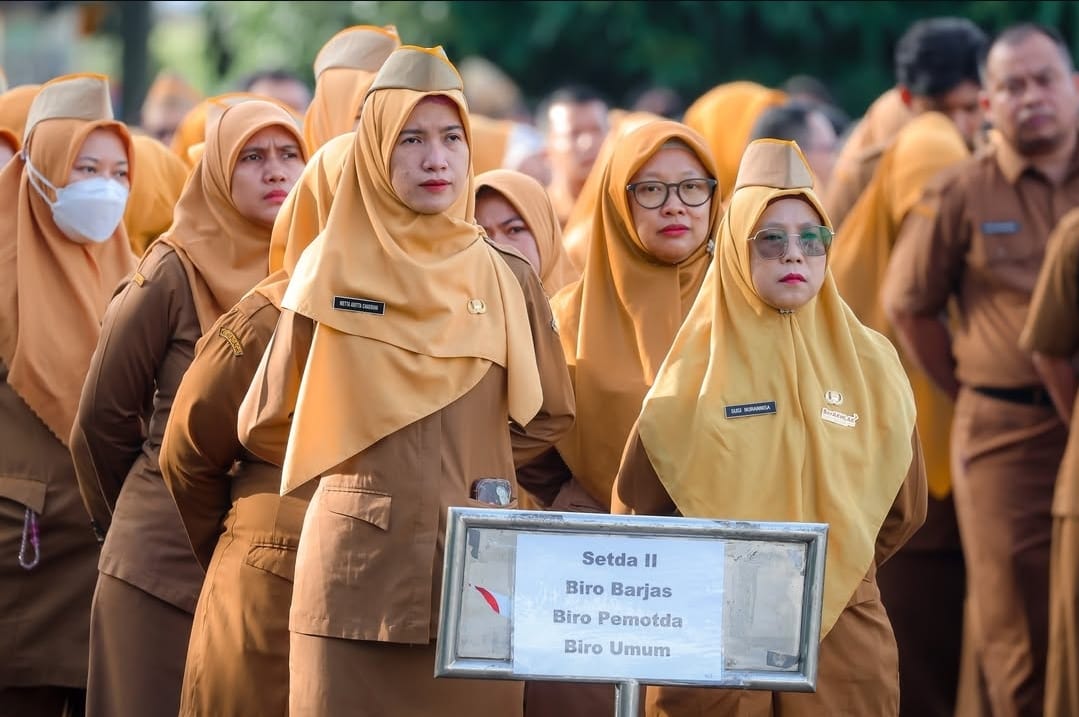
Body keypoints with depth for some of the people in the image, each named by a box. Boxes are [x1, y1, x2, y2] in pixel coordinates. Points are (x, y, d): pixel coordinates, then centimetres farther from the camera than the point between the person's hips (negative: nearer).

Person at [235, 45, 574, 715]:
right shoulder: (331, 271, 1)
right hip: (358, 569, -1)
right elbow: (266, 424, 9)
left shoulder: (507, 280, 6)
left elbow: (548, 416, 19)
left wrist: (471, 466, 12)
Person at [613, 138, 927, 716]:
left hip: (842, 629, 1)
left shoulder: (869, 363, 4)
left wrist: (834, 571, 10)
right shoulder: (700, 366, 0)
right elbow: (637, 501, 5)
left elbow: (902, 507, 12)